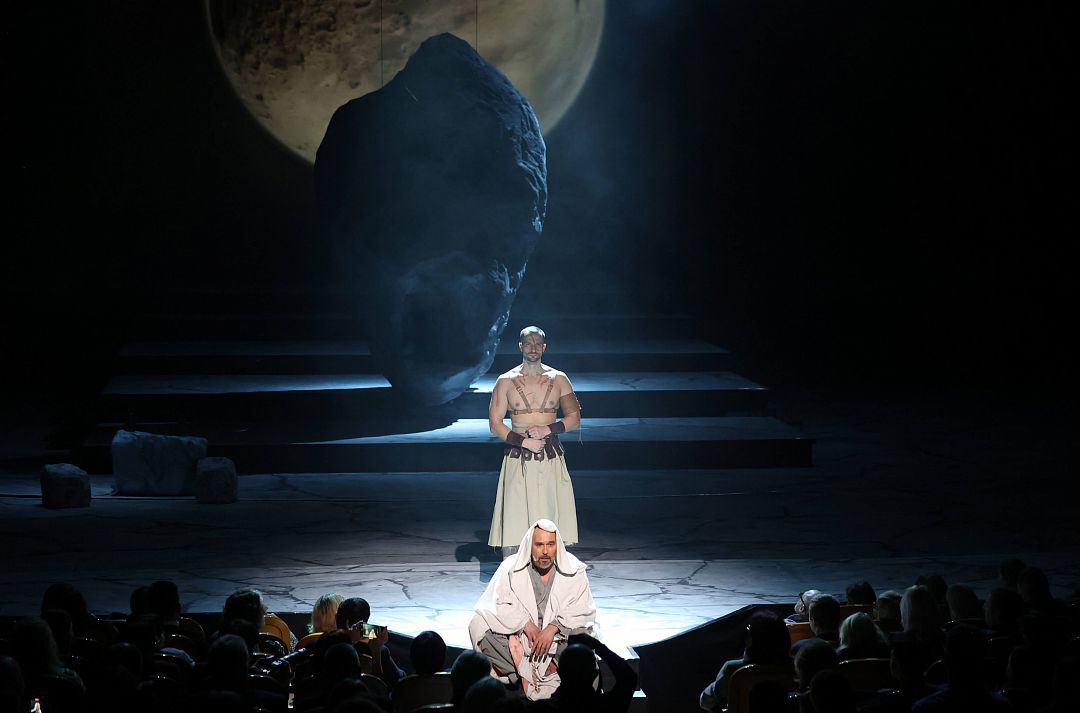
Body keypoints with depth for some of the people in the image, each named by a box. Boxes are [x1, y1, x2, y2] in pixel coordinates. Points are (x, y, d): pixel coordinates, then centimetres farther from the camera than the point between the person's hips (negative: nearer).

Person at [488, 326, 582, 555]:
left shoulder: (558, 379, 7)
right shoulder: (506, 381, 3)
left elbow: (574, 417, 7)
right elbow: (495, 423, 0)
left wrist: (547, 429, -10)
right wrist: (524, 441, -13)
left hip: (551, 458, 1)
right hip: (518, 457, -1)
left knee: (551, 519, -1)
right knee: (514, 520, -5)